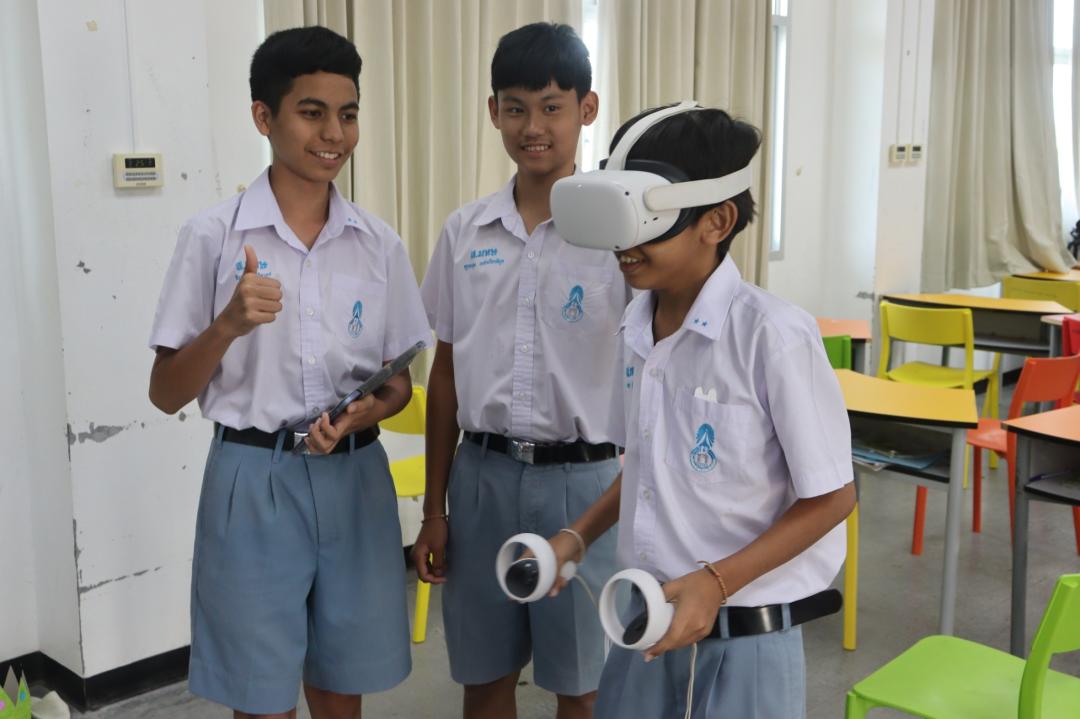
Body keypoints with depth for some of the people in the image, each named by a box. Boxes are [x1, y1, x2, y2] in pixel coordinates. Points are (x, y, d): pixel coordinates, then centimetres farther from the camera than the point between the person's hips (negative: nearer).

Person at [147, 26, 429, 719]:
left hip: (355, 479, 3)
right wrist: (228, 326, -20)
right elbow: (166, 394, -3)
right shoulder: (214, 236, -5)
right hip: (254, 480, -3)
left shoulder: (380, 244, 3)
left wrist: (364, 413, -11)